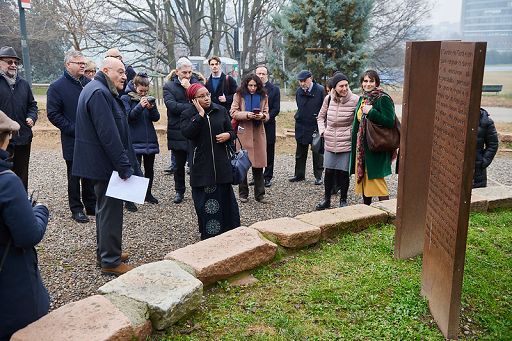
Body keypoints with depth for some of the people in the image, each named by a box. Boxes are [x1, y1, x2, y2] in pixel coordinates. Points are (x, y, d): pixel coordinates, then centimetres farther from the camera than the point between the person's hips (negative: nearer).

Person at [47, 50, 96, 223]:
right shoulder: (57, 86, -7)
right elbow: (53, 114, -9)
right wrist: (73, 129, -16)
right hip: (72, 141, -4)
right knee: (74, 175, 7)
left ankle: (91, 205, 26)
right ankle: (76, 209, 18)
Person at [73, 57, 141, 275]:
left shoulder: (99, 90, 16)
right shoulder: (99, 93, -19)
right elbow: (109, 134, -25)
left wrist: (125, 163, 20)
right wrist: (124, 166, -21)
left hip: (100, 163, 11)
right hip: (106, 164, -11)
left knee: (106, 208, 19)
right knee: (111, 210, -3)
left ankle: (105, 251, 32)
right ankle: (110, 261, 7)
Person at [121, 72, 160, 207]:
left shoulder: (148, 99, 11)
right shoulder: (126, 99, -2)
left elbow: (156, 118, 5)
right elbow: (127, 117, -12)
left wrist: (151, 108, -15)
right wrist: (140, 106, -23)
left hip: (150, 140, 5)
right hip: (135, 140, -5)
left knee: (149, 168, 13)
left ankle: (148, 193, 29)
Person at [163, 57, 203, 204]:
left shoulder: (196, 82, 7)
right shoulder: (169, 86, 1)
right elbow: (172, 105, -15)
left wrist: (189, 88, -14)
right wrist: (193, 107, -17)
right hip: (178, 132, -1)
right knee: (179, 164, 10)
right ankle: (179, 191, 25)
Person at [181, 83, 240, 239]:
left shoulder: (221, 110, 5)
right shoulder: (188, 114, -1)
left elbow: (232, 131, 12)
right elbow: (187, 133, -19)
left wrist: (228, 135, -10)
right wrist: (200, 115, -19)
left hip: (221, 164, 2)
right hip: (201, 166, -2)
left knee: (225, 197, 8)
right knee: (204, 202, 3)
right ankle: (208, 235, 17)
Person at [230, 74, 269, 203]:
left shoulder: (263, 96, 8)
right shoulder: (239, 95, 0)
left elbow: (267, 114, 10)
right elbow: (233, 113, -5)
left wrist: (262, 115, -13)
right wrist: (247, 115, -20)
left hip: (258, 133, 2)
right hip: (243, 133, -2)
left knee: (258, 164, 3)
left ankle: (259, 194, 11)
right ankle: (243, 193, 16)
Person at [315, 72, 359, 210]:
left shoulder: (355, 100, -10)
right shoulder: (328, 98, 1)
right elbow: (321, 117, 15)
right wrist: (322, 131, 4)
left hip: (346, 143, -3)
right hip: (330, 143, 3)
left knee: (344, 173, 4)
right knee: (329, 171, 8)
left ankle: (343, 200, 22)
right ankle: (326, 199, 24)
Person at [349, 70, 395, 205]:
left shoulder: (383, 99, -12)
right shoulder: (362, 99, 12)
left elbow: (390, 122, -23)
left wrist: (371, 112, -21)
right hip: (361, 146, 8)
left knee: (375, 180, -5)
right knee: (363, 179, 15)